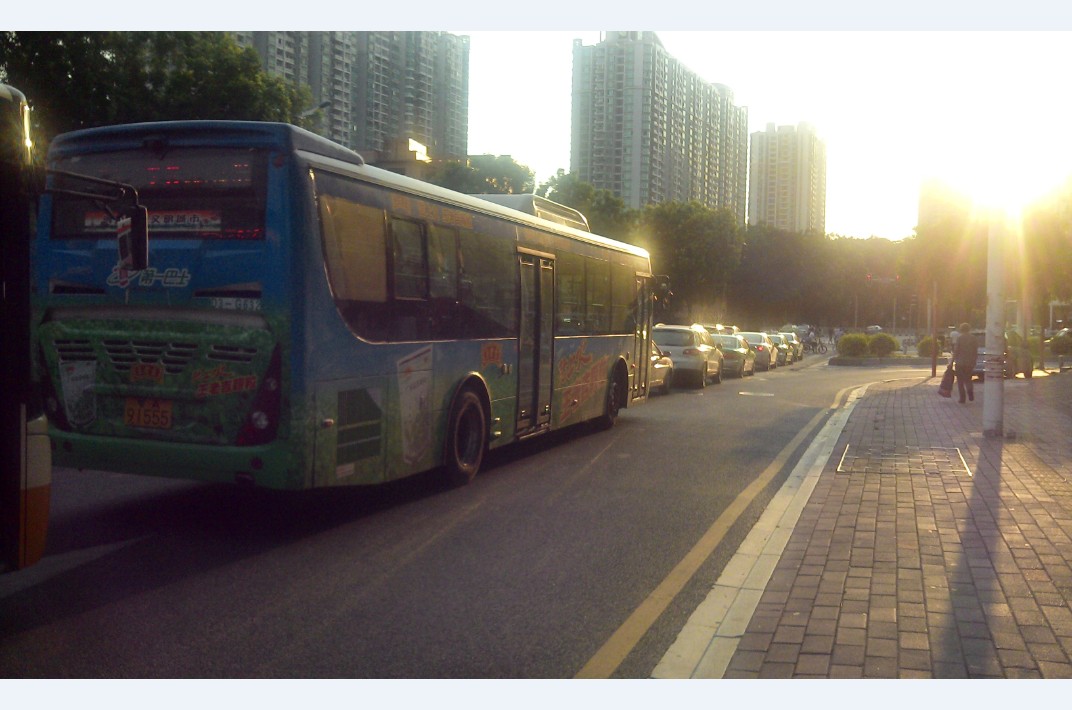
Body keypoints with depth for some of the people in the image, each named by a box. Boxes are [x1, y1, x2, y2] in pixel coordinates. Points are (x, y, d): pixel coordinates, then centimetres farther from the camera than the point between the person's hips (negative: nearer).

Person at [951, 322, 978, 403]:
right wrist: (974, 362, 14)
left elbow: (956, 351, -10)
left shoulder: (959, 338, -8)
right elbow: (976, 352, 7)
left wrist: (954, 361, -4)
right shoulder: (974, 338, 4)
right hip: (970, 363, 4)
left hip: (960, 362, -4)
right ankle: (970, 393, -6)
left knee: (960, 381, 5)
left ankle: (962, 398, 2)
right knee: (968, 379, 17)